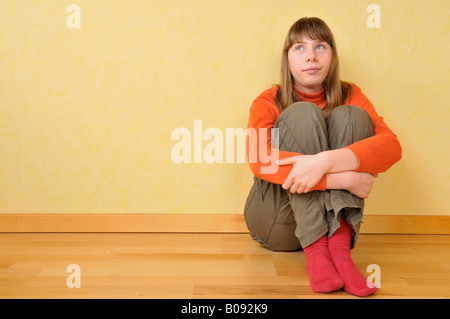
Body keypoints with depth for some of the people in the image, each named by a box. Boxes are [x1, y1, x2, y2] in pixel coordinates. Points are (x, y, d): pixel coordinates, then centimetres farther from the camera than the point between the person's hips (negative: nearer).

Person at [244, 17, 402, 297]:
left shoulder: (350, 97, 3)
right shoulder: (269, 102, -4)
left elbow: (392, 146, -17)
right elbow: (259, 161, -24)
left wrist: (326, 161, -35)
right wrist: (344, 179, -31)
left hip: (331, 217, 2)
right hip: (275, 223, -2)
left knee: (350, 116, -16)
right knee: (303, 114, -20)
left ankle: (339, 245, -29)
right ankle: (315, 251, -32)